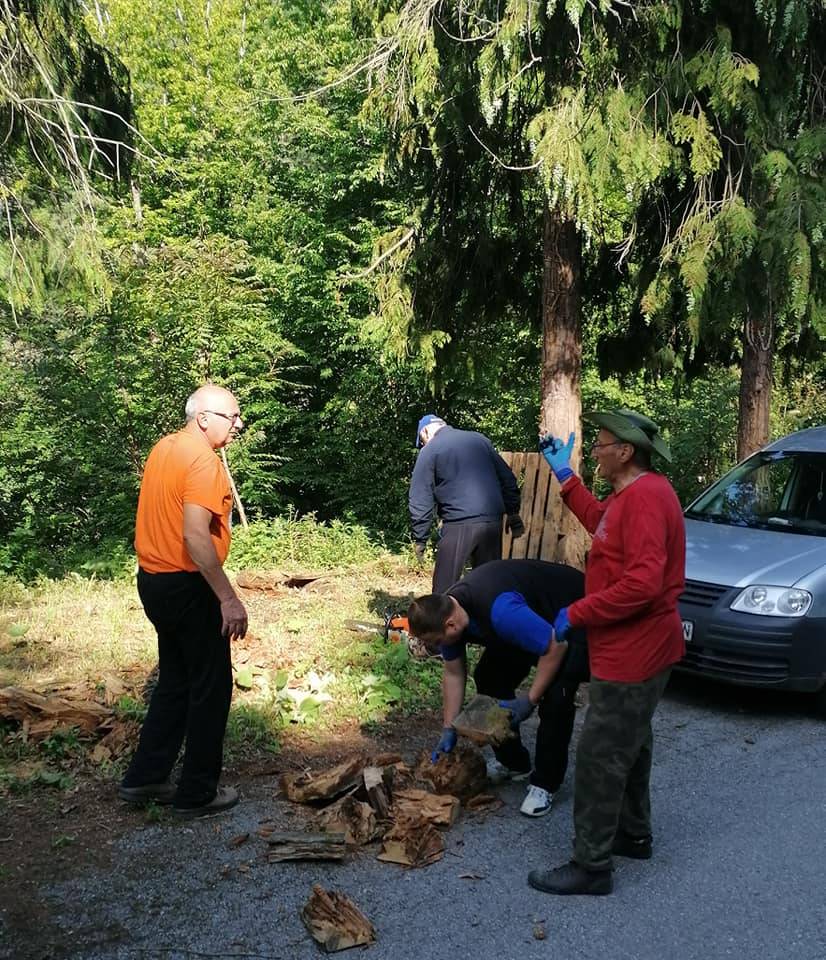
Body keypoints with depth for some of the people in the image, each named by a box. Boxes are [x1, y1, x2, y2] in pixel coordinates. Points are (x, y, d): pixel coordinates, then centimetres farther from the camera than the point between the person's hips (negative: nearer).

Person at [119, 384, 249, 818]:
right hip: (187, 586, -9)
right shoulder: (203, 461, -19)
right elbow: (196, 536, -28)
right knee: (211, 686, 4)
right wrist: (229, 598, -26)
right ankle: (197, 793, 13)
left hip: (155, 581, 9)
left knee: (175, 681, 19)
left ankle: (144, 778, 25)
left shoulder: (164, 448, 9)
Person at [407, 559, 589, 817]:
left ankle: (545, 783, -2)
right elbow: (453, 675, 0)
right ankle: (513, 762, 20)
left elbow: (556, 647, -32)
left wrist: (530, 700, -24)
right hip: (533, 618, 8)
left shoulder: (502, 611, -42)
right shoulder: (445, 611, -14)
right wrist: (449, 730, 0)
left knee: (555, 697, -21)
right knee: (489, 677, 3)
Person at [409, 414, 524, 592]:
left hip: (459, 525, -5)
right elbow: (507, 478, 18)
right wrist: (514, 515, 21)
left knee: (444, 586, 0)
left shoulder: (429, 451, 3)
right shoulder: (479, 439, 18)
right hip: (493, 521, 5)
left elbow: (420, 501, -1)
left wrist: (420, 540, 4)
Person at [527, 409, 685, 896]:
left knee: (601, 757, -3)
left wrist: (576, 614, -24)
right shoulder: (636, 492, 9)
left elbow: (643, 583, -32)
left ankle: (591, 867, 6)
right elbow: (599, 519, 27)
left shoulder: (644, 498, -24)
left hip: (632, 654, -11)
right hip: (639, 650, 11)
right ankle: (634, 834, 39)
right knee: (630, 746, 23)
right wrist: (564, 474, 22)